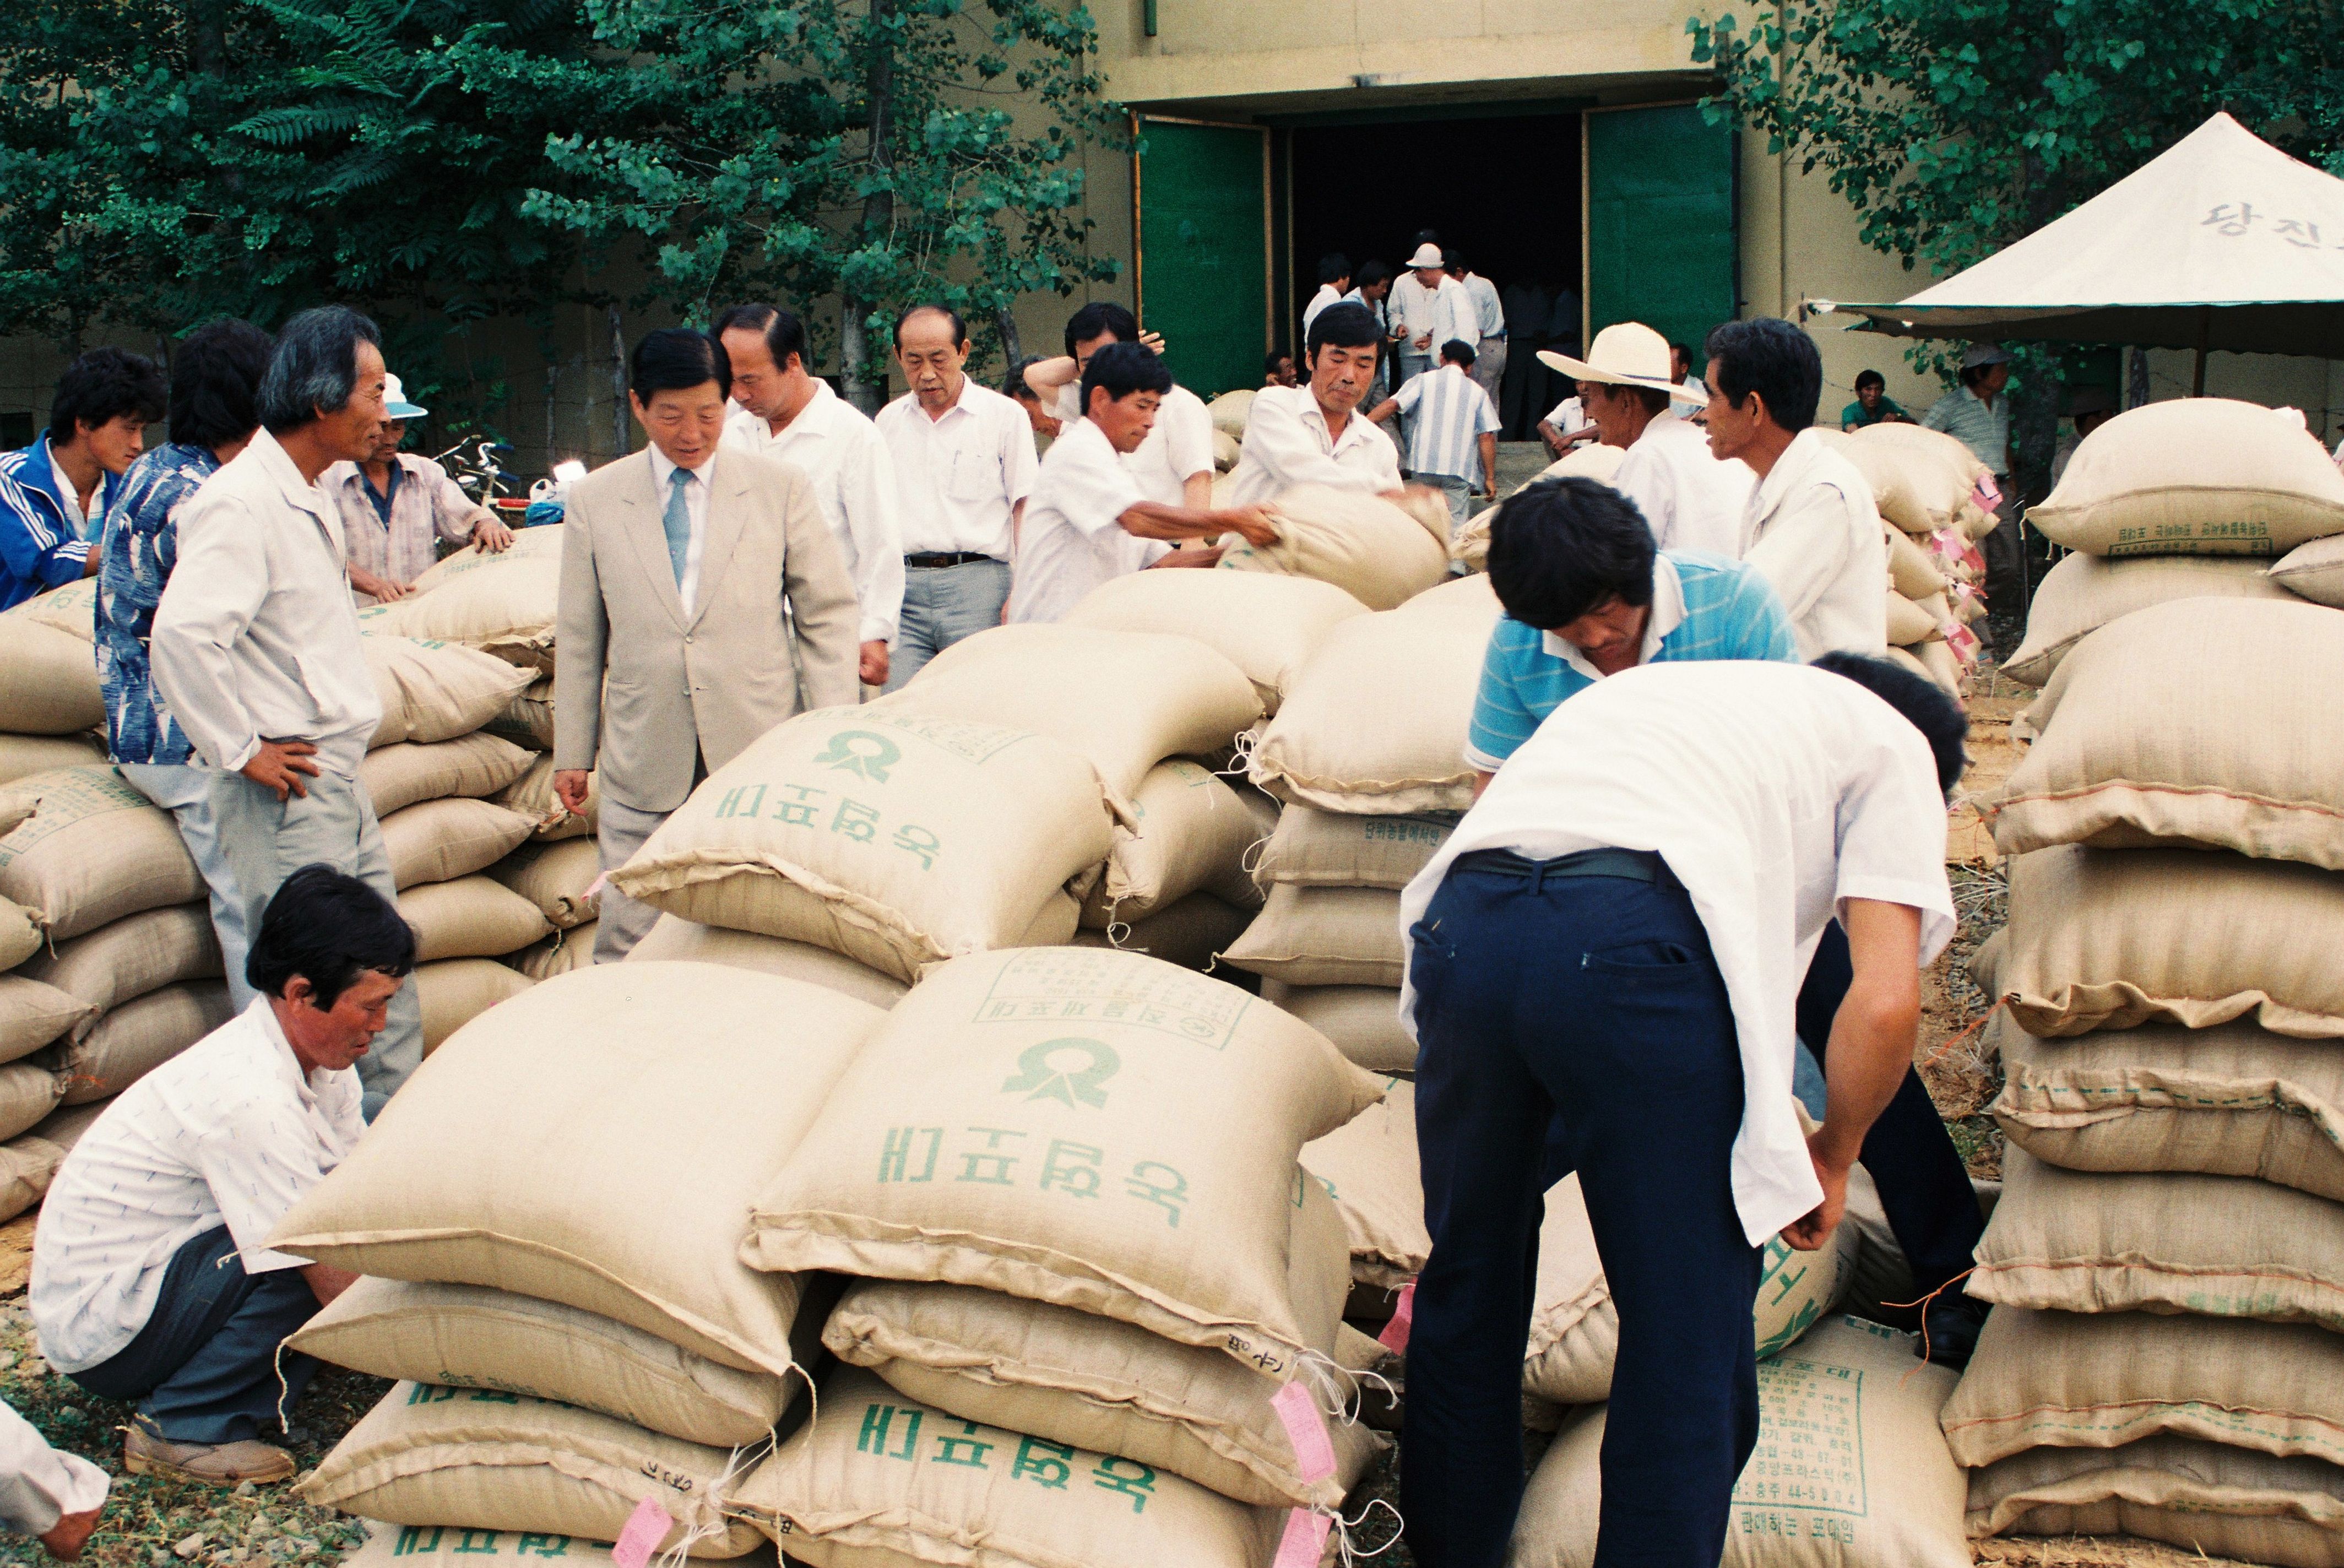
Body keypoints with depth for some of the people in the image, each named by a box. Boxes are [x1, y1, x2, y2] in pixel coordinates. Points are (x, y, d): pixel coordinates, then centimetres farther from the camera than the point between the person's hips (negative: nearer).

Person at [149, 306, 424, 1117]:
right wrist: (241, 751, -21)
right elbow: (182, 634, -29)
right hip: (285, 786, -10)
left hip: (340, 777, 10)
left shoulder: (309, 498, 15)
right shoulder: (239, 503, -18)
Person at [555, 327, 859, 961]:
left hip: (762, 749, -1)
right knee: (628, 934, 0)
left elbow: (828, 616, 5)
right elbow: (579, 638, 11)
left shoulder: (783, 488, 4)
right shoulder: (594, 500, 7)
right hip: (644, 763, 1)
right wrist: (572, 752, 10)